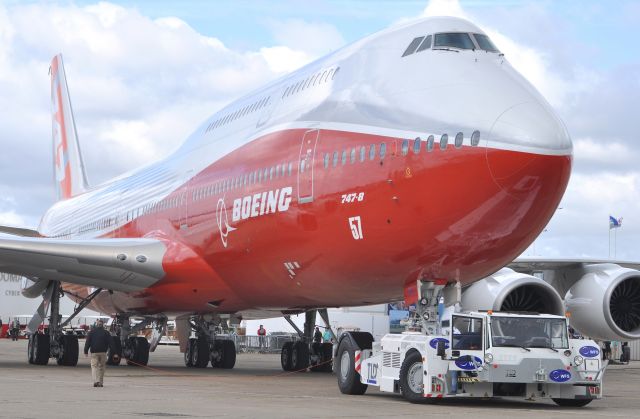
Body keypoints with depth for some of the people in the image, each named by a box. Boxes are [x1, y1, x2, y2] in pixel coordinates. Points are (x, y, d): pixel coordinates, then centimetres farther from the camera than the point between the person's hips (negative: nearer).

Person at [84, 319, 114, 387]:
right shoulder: (106, 333, 3)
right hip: (103, 352, 1)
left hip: (94, 352, -1)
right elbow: (110, 343, 1)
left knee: (94, 366, -4)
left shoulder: (91, 332, 3)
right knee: (101, 367, 10)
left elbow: (87, 342, 1)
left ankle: (96, 381, -23)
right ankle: (100, 382, 11)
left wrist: (86, 351, 4)